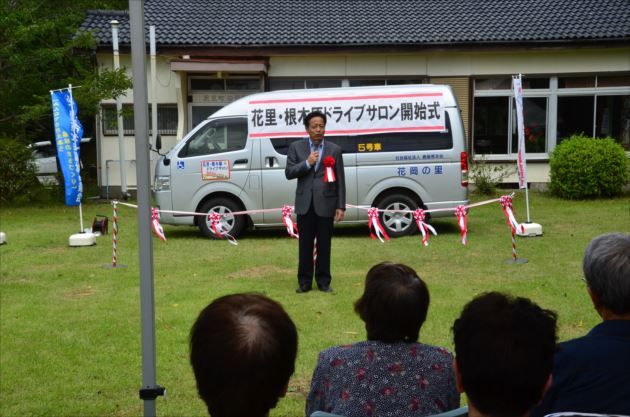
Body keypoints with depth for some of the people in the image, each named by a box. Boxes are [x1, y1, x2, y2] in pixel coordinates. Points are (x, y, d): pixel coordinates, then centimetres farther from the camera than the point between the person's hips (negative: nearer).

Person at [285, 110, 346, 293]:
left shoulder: (334, 150, 3)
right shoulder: (296, 147, 5)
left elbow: (340, 180, 1)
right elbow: (288, 173, -1)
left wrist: (341, 206, -4)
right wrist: (307, 163, -14)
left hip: (325, 204, 0)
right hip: (305, 204, 1)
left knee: (324, 245, 6)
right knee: (305, 244, 6)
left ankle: (323, 282, 16)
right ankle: (304, 282, 15)